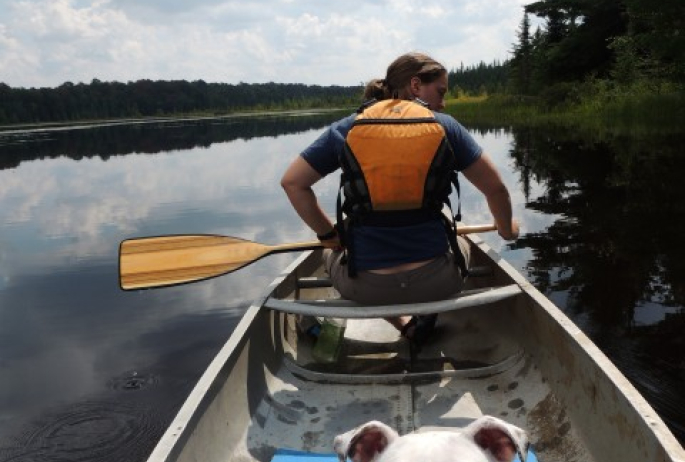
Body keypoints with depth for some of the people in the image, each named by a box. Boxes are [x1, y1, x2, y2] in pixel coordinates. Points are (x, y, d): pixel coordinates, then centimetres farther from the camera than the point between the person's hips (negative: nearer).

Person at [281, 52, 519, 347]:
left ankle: (405, 326, 18)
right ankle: (425, 317, 12)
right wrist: (506, 229, 24)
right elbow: (495, 188, 4)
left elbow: (291, 182, 2)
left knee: (334, 252, 34)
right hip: (435, 283, 1)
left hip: (363, 288, 0)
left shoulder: (346, 128, 3)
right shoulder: (445, 126, 0)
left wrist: (328, 234, 11)